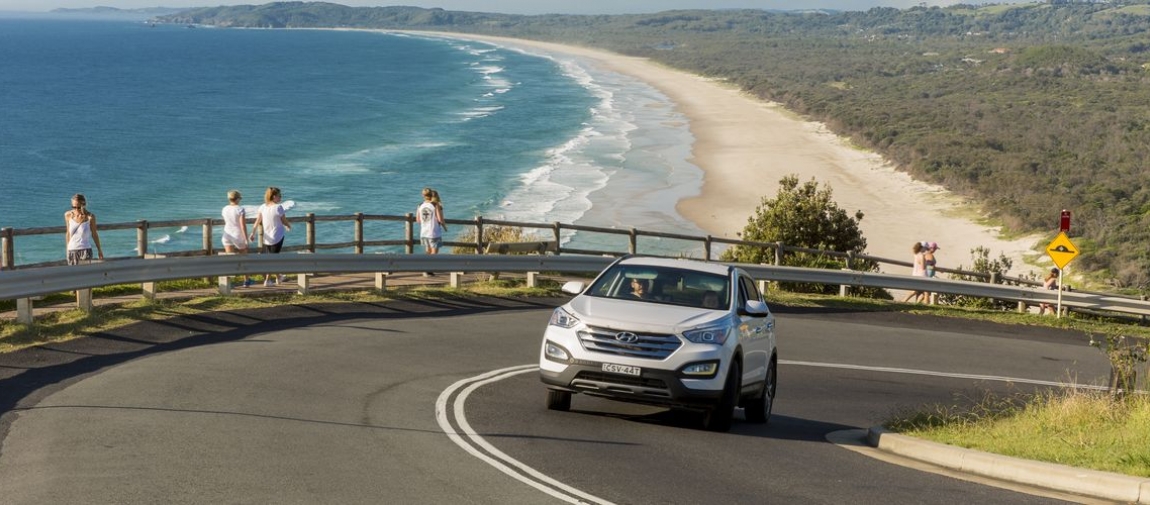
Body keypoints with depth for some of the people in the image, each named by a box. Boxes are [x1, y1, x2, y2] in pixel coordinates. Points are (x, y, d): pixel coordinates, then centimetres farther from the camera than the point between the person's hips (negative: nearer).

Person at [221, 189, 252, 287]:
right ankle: (246, 281, 26)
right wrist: (246, 239, -16)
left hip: (228, 236, 3)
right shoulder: (240, 210, -14)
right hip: (239, 236, -3)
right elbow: (243, 225, -20)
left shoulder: (225, 209, 2)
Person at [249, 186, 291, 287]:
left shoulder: (262, 207, -3)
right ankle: (267, 280, 3)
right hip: (277, 236, -5)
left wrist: (253, 233, 6)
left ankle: (278, 278, 33)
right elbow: (285, 221, -6)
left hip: (266, 238, 5)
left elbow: (257, 222, -2)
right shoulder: (278, 208, -17)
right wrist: (289, 226, 15)